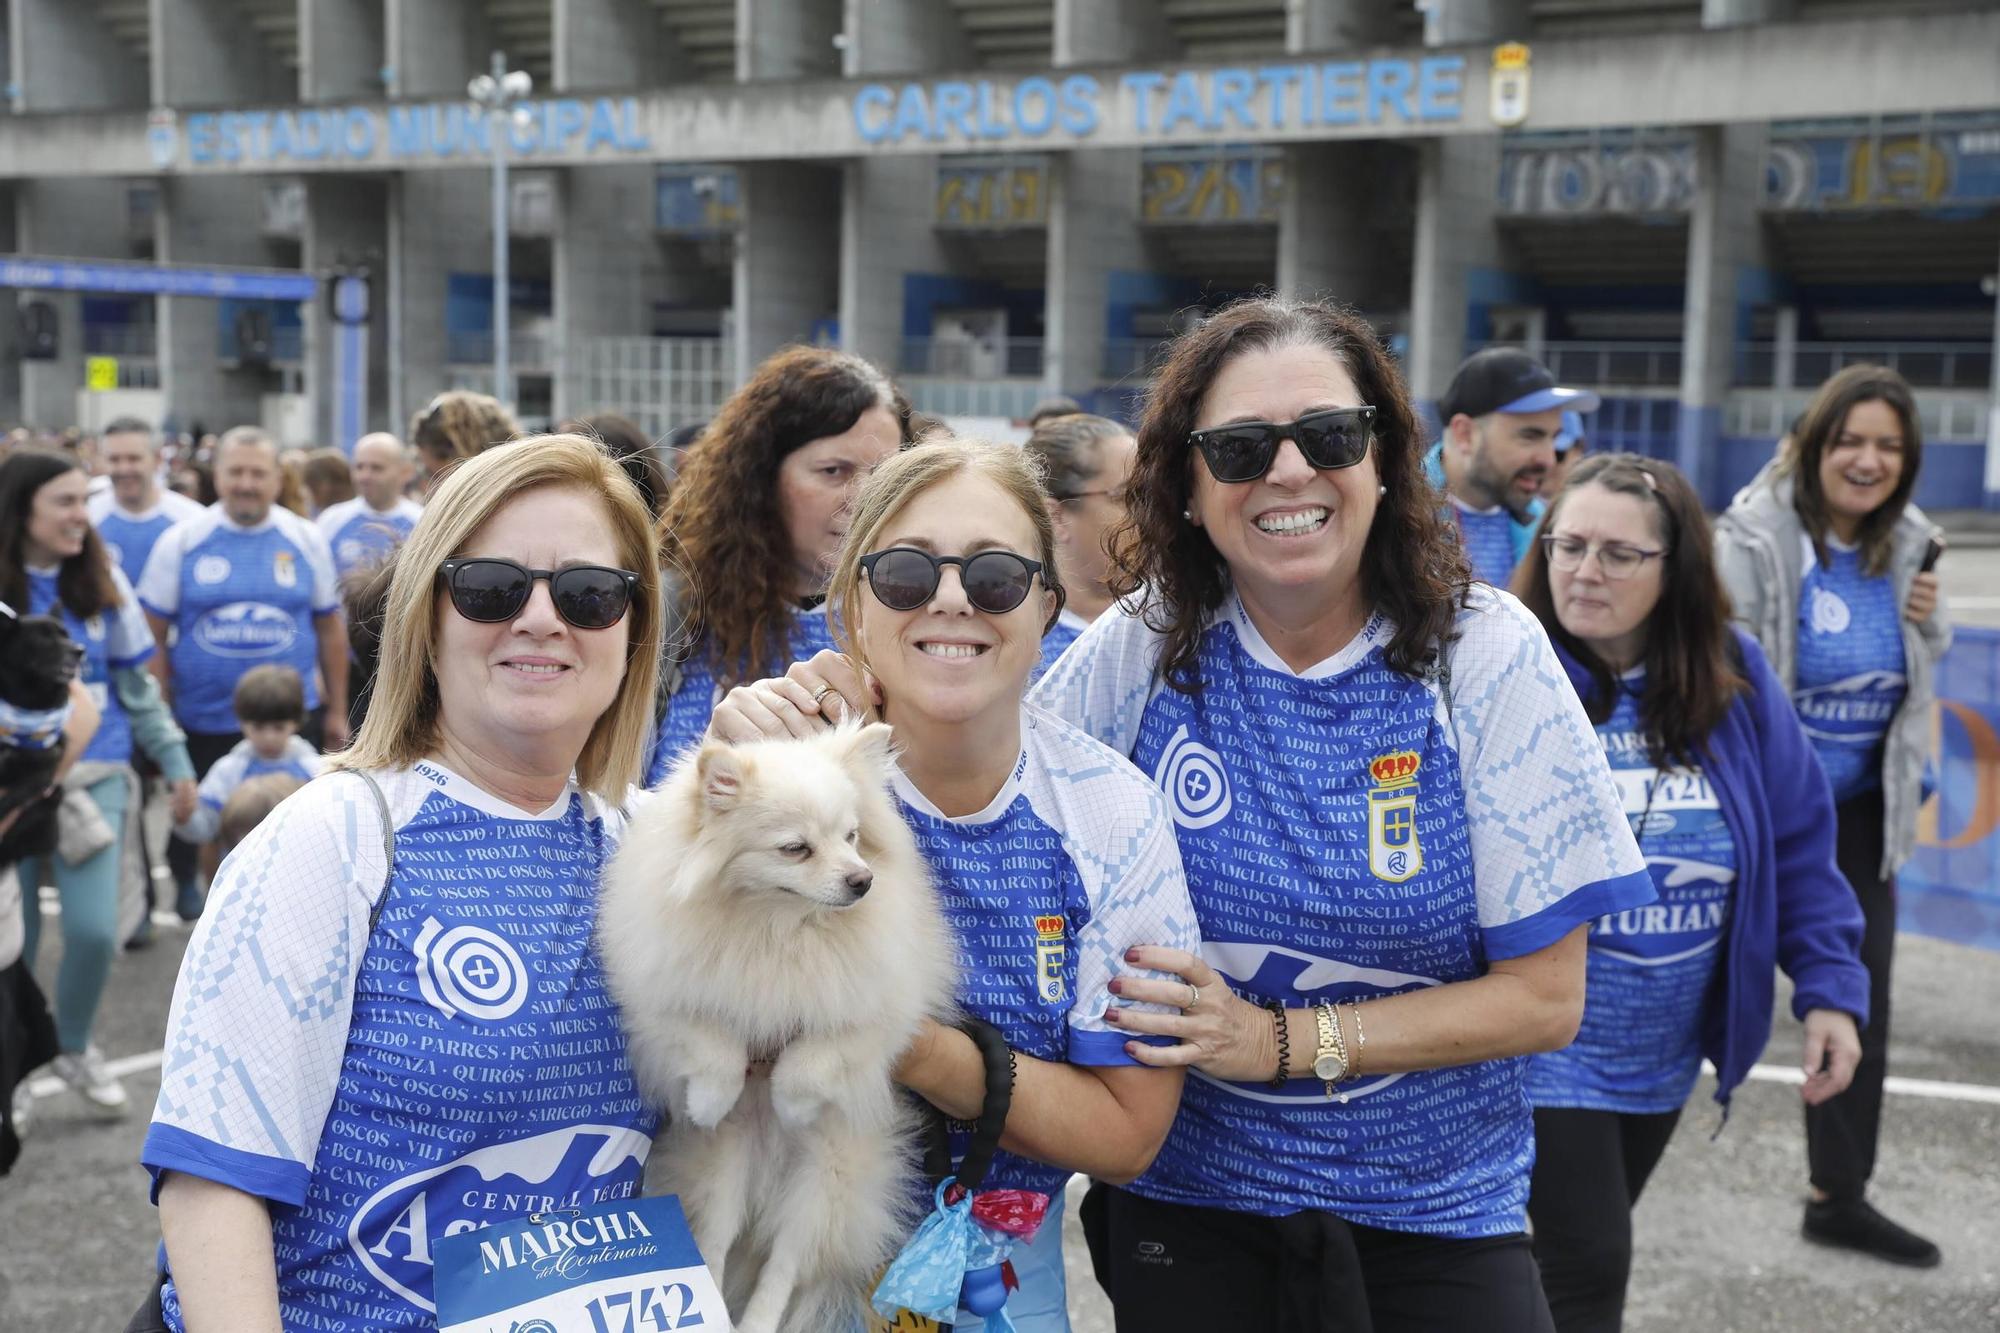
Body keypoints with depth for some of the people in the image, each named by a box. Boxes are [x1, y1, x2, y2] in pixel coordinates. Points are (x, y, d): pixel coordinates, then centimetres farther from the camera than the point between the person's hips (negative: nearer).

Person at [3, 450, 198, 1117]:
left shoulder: (101, 580, 4)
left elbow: (137, 682, 10)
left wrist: (176, 762, 8)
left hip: (94, 776, 2)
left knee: (93, 929, -8)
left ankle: (75, 1047, 21)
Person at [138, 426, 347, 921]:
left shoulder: (307, 541, 1)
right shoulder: (181, 541, -3)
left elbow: (330, 628, 7)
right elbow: (154, 635, 0)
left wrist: (336, 711, 7)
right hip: (201, 721, 0)